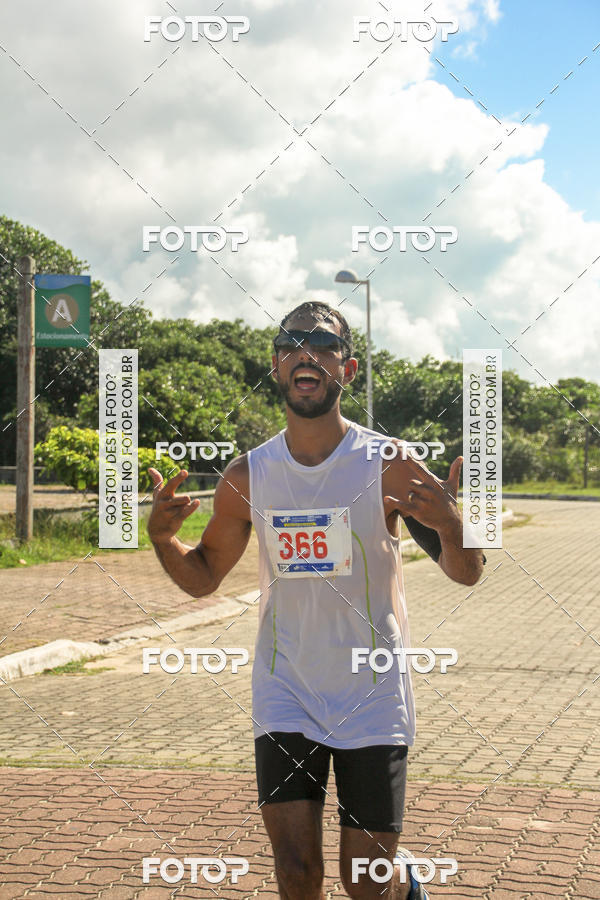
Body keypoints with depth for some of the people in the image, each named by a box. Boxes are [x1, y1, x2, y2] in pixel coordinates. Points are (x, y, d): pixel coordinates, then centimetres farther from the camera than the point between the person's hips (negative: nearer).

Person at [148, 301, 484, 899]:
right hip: (285, 697, 2)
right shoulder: (247, 476, -3)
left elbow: (467, 574, -6)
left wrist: (449, 524, -28)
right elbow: (202, 578, 10)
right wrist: (161, 536, -11)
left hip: (373, 697, -2)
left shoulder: (388, 465, -10)